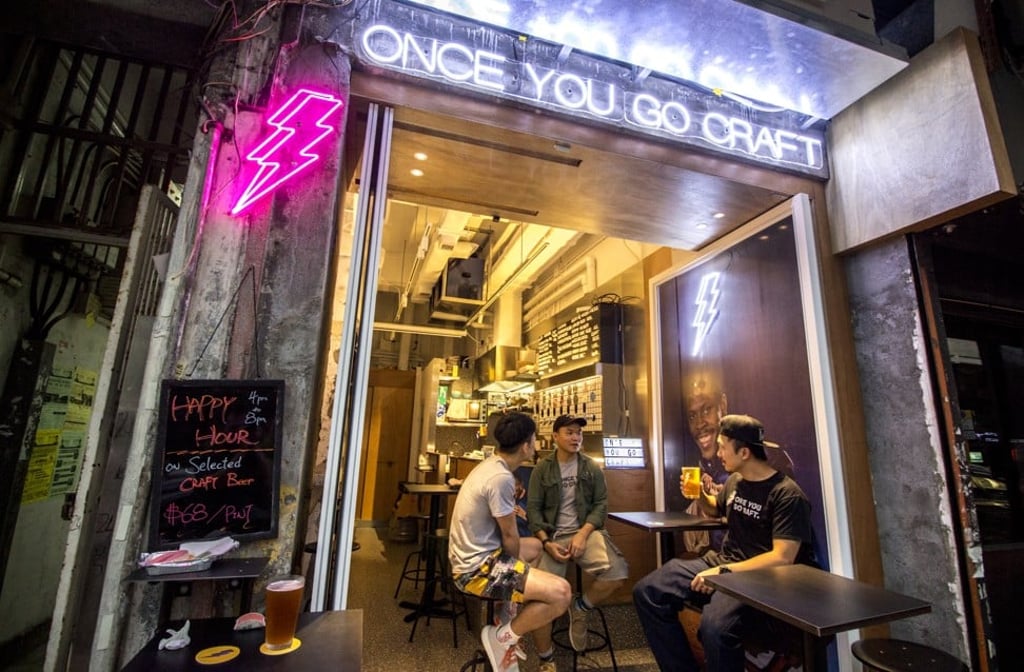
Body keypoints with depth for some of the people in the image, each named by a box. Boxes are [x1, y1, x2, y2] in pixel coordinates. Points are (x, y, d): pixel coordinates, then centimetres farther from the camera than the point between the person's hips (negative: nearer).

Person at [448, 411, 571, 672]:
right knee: (561, 592, -18)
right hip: (478, 567, -10)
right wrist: (516, 563, 4)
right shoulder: (501, 478, -24)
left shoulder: (489, 465, 5)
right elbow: (509, 536, -13)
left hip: (472, 557, 10)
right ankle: (504, 636, 1)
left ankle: (512, 617, 26)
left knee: (536, 545, 29)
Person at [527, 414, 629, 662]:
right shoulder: (542, 469, 3)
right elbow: (533, 509, 0)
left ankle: (579, 608, 6)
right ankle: (546, 658, 10)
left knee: (618, 571, -24)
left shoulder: (593, 468, 7)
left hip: (586, 531, 1)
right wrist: (547, 542, -14)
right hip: (552, 535, -1)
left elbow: (601, 505, 2)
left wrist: (583, 533, -14)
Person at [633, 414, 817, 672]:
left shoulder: (788, 495, -15)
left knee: (714, 626, -38)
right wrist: (699, 495, 7)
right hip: (720, 561, 8)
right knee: (646, 592, -8)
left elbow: (783, 557, -22)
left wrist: (725, 571, -25)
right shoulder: (735, 480, 8)